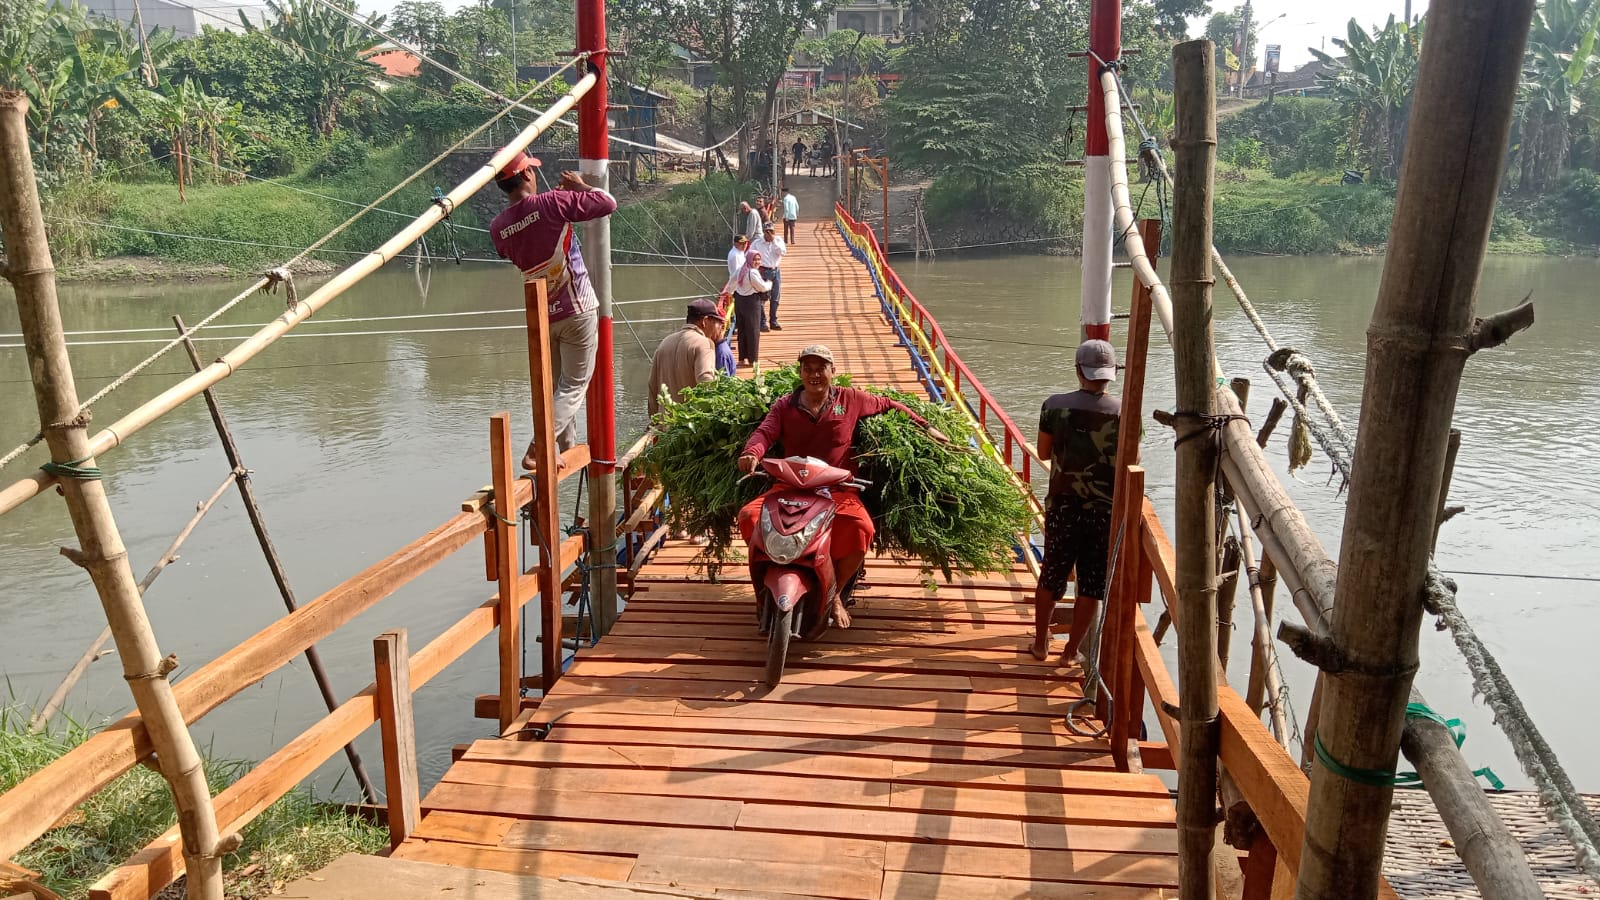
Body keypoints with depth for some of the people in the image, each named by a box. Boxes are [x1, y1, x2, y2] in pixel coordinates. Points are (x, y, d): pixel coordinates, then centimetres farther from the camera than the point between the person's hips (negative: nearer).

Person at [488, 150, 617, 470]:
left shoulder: (498, 227, -3)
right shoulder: (551, 203, -18)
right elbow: (608, 203, -13)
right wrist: (580, 185, 5)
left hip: (540, 315, 5)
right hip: (576, 311, -5)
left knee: (553, 386, 20)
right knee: (574, 385, 2)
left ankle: (569, 449, 28)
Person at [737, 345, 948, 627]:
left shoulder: (850, 399, 9)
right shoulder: (784, 406, 9)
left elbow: (888, 405, 21)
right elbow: (765, 432, -7)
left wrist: (925, 427, 20)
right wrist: (751, 453, -30)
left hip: (838, 490, -1)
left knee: (861, 529, -31)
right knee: (749, 516, -23)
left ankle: (834, 594, -4)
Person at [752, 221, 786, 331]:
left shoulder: (778, 240, 3)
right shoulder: (757, 243, -4)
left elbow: (783, 252, -12)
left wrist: (773, 240, -17)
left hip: (776, 271, 3)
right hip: (763, 272, -3)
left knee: (775, 298, 10)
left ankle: (773, 321, 20)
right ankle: (763, 322, 0)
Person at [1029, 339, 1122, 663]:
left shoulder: (1055, 406, -8)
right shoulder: (1124, 413, -10)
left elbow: (1044, 452, 3)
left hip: (1063, 506, 1)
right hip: (1106, 511, -1)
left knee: (1051, 577, 16)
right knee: (1091, 584, 11)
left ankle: (1040, 642, 27)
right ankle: (1072, 649, 20)